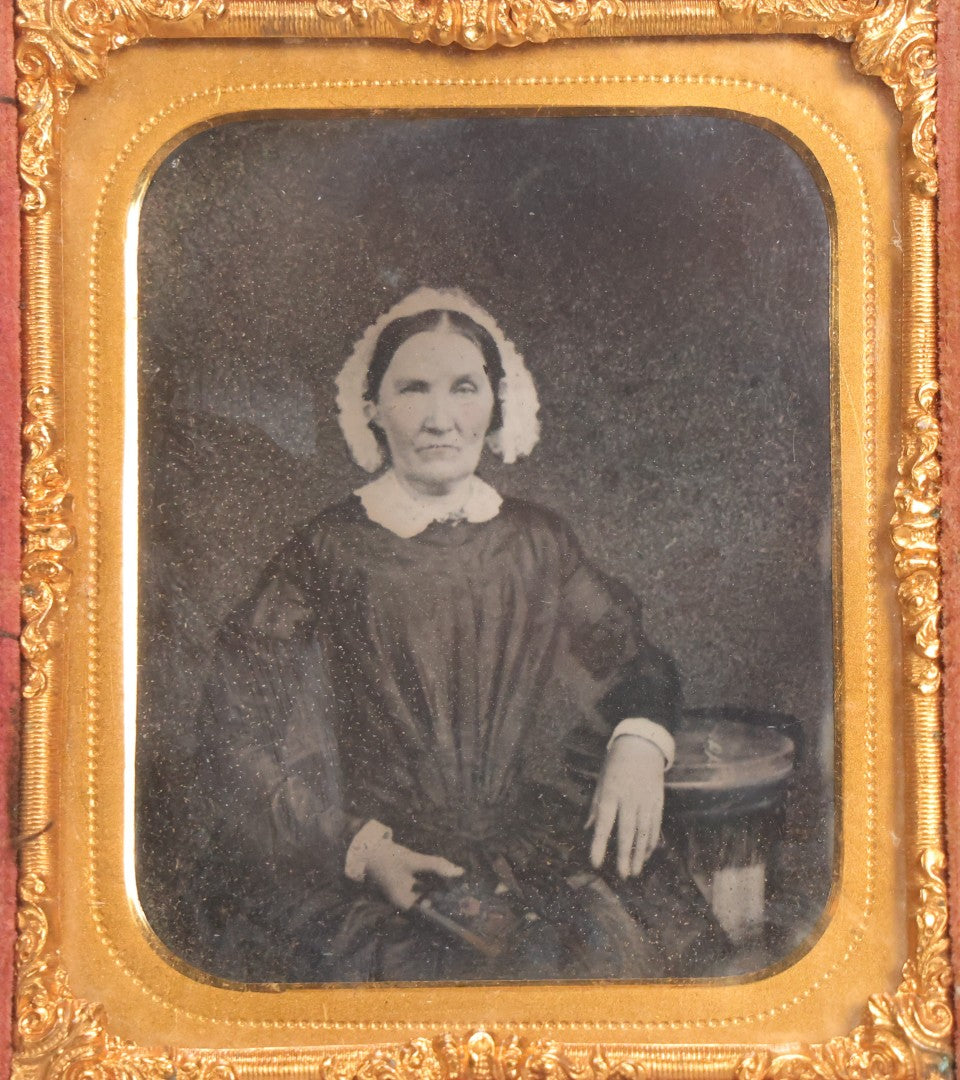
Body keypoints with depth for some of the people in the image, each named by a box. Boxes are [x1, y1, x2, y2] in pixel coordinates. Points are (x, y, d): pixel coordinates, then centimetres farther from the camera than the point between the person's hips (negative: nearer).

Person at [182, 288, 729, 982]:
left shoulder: (540, 544, 10)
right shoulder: (326, 557, 0)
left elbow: (631, 661, 13)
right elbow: (249, 742, -3)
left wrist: (640, 742, -10)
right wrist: (362, 847, -17)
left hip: (545, 841, 3)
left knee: (614, 946, -22)